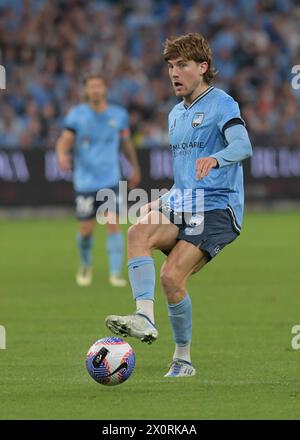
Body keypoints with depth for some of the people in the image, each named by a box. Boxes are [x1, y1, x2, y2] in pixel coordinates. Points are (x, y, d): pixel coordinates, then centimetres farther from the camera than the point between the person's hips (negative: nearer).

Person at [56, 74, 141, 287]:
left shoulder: (119, 115, 4)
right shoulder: (77, 114, -1)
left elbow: (126, 143, 17)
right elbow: (65, 140, -8)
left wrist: (135, 168, 25)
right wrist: (62, 155, -30)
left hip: (111, 181, 1)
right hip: (85, 181, 0)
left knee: (113, 224, -12)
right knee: (86, 229, 2)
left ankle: (116, 273, -9)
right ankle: (86, 265, 31)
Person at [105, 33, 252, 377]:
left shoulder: (221, 104, -5)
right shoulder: (176, 114, 21)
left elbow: (243, 146, -25)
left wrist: (215, 159, -44)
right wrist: (164, 201, 20)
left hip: (218, 208, -7)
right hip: (183, 207, 7)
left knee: (172, 276, -19)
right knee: (138, 232, -24)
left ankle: (182, 360, -4)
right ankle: (145, 318, -34)